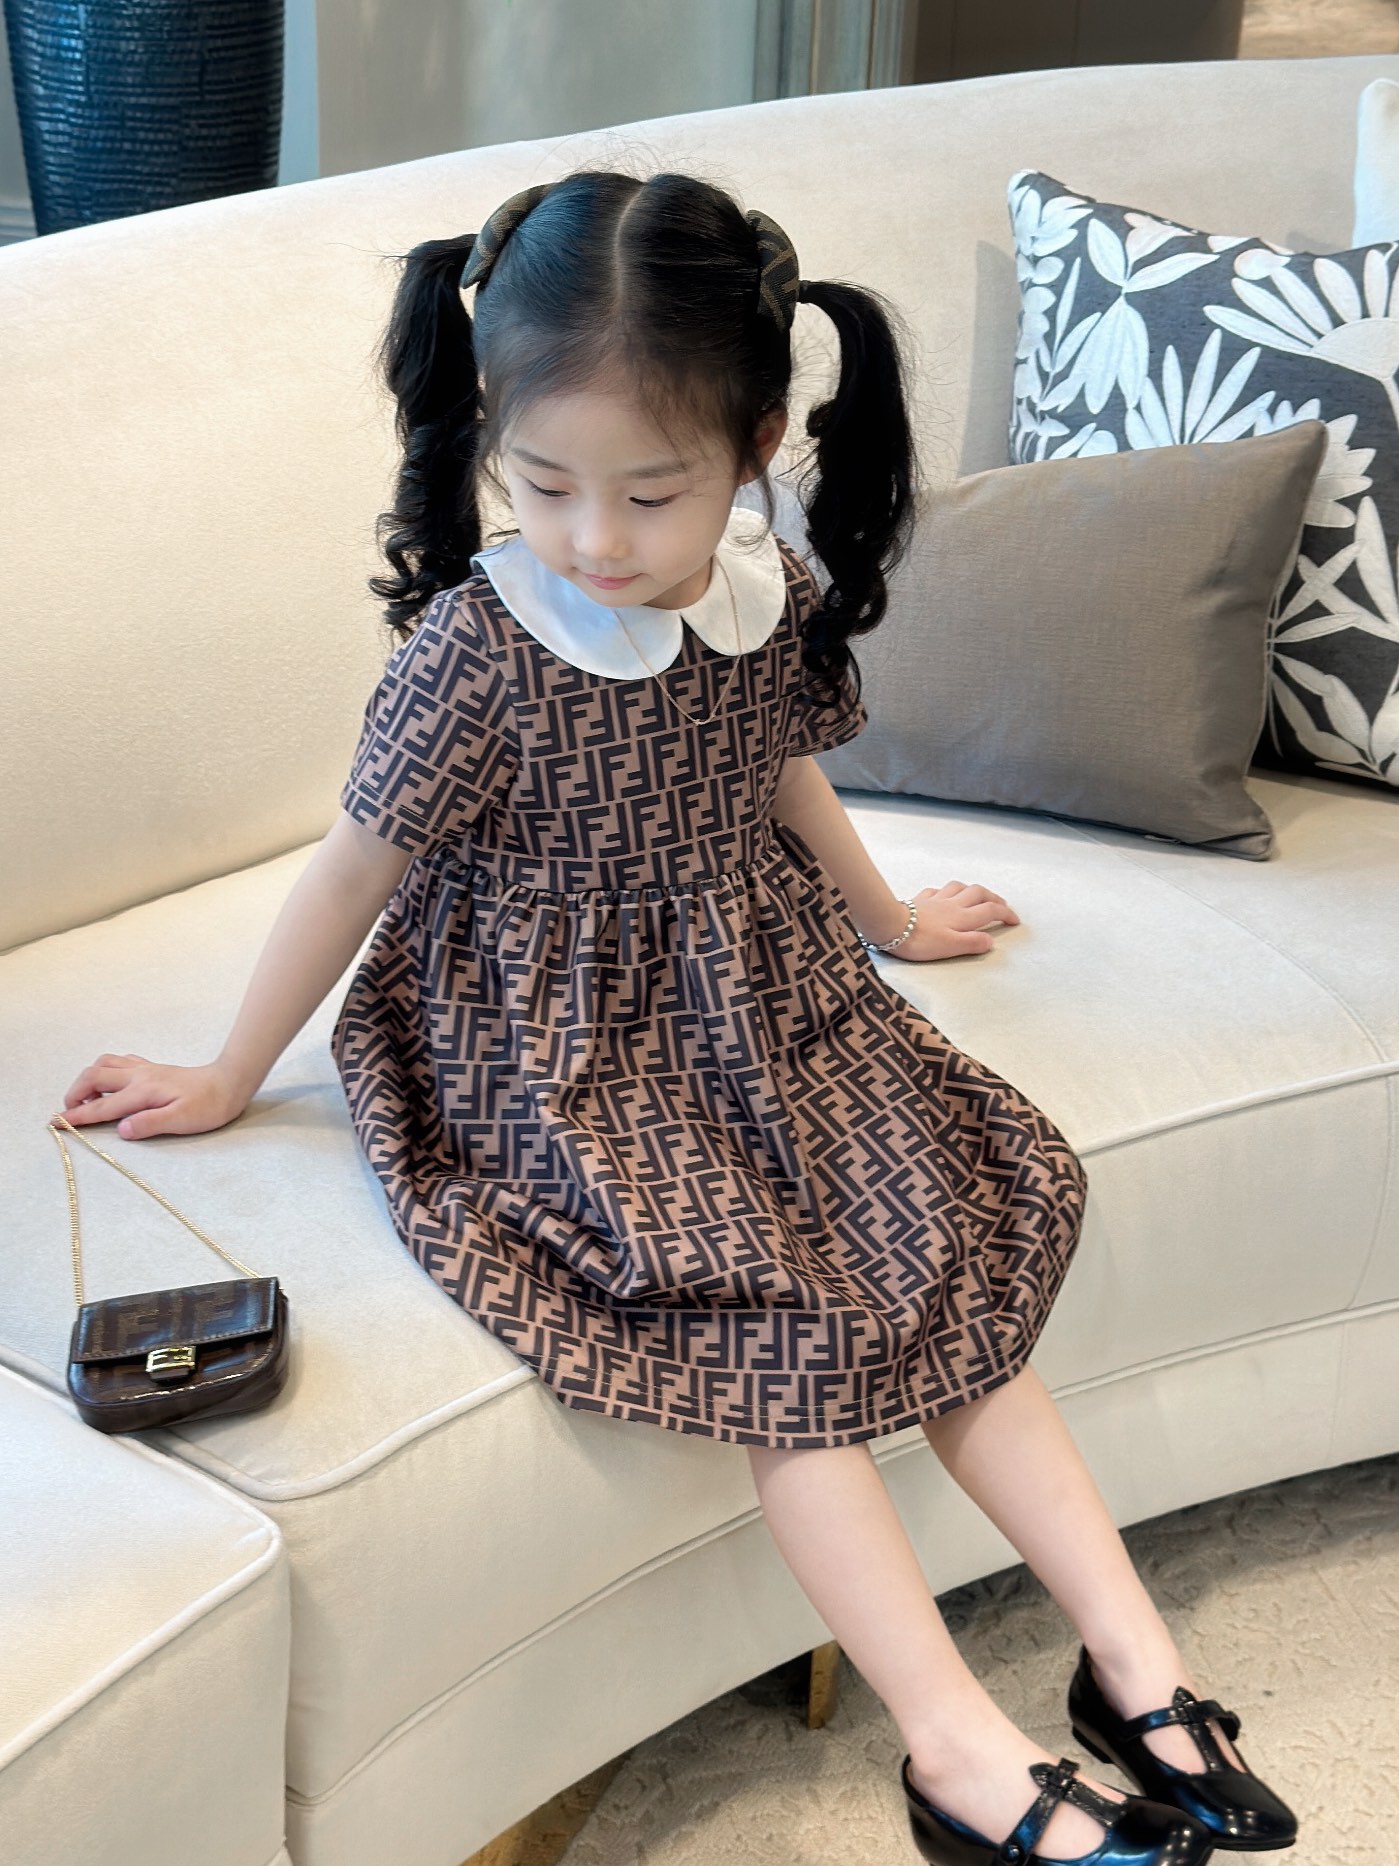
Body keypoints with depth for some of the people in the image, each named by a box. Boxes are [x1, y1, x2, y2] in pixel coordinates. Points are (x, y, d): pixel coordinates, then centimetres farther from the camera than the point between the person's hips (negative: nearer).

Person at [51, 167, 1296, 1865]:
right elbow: (354, 873, -10)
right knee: (794, 1336, -18)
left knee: (952, 1270, -4)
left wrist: (887, 918, 32)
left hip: (767, 1002, 6)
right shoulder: (475, 654, -21)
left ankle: (1140, 1667, 4)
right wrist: (228, 1079, 0)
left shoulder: (781, 597, -5)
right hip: (562, 1059, -5)